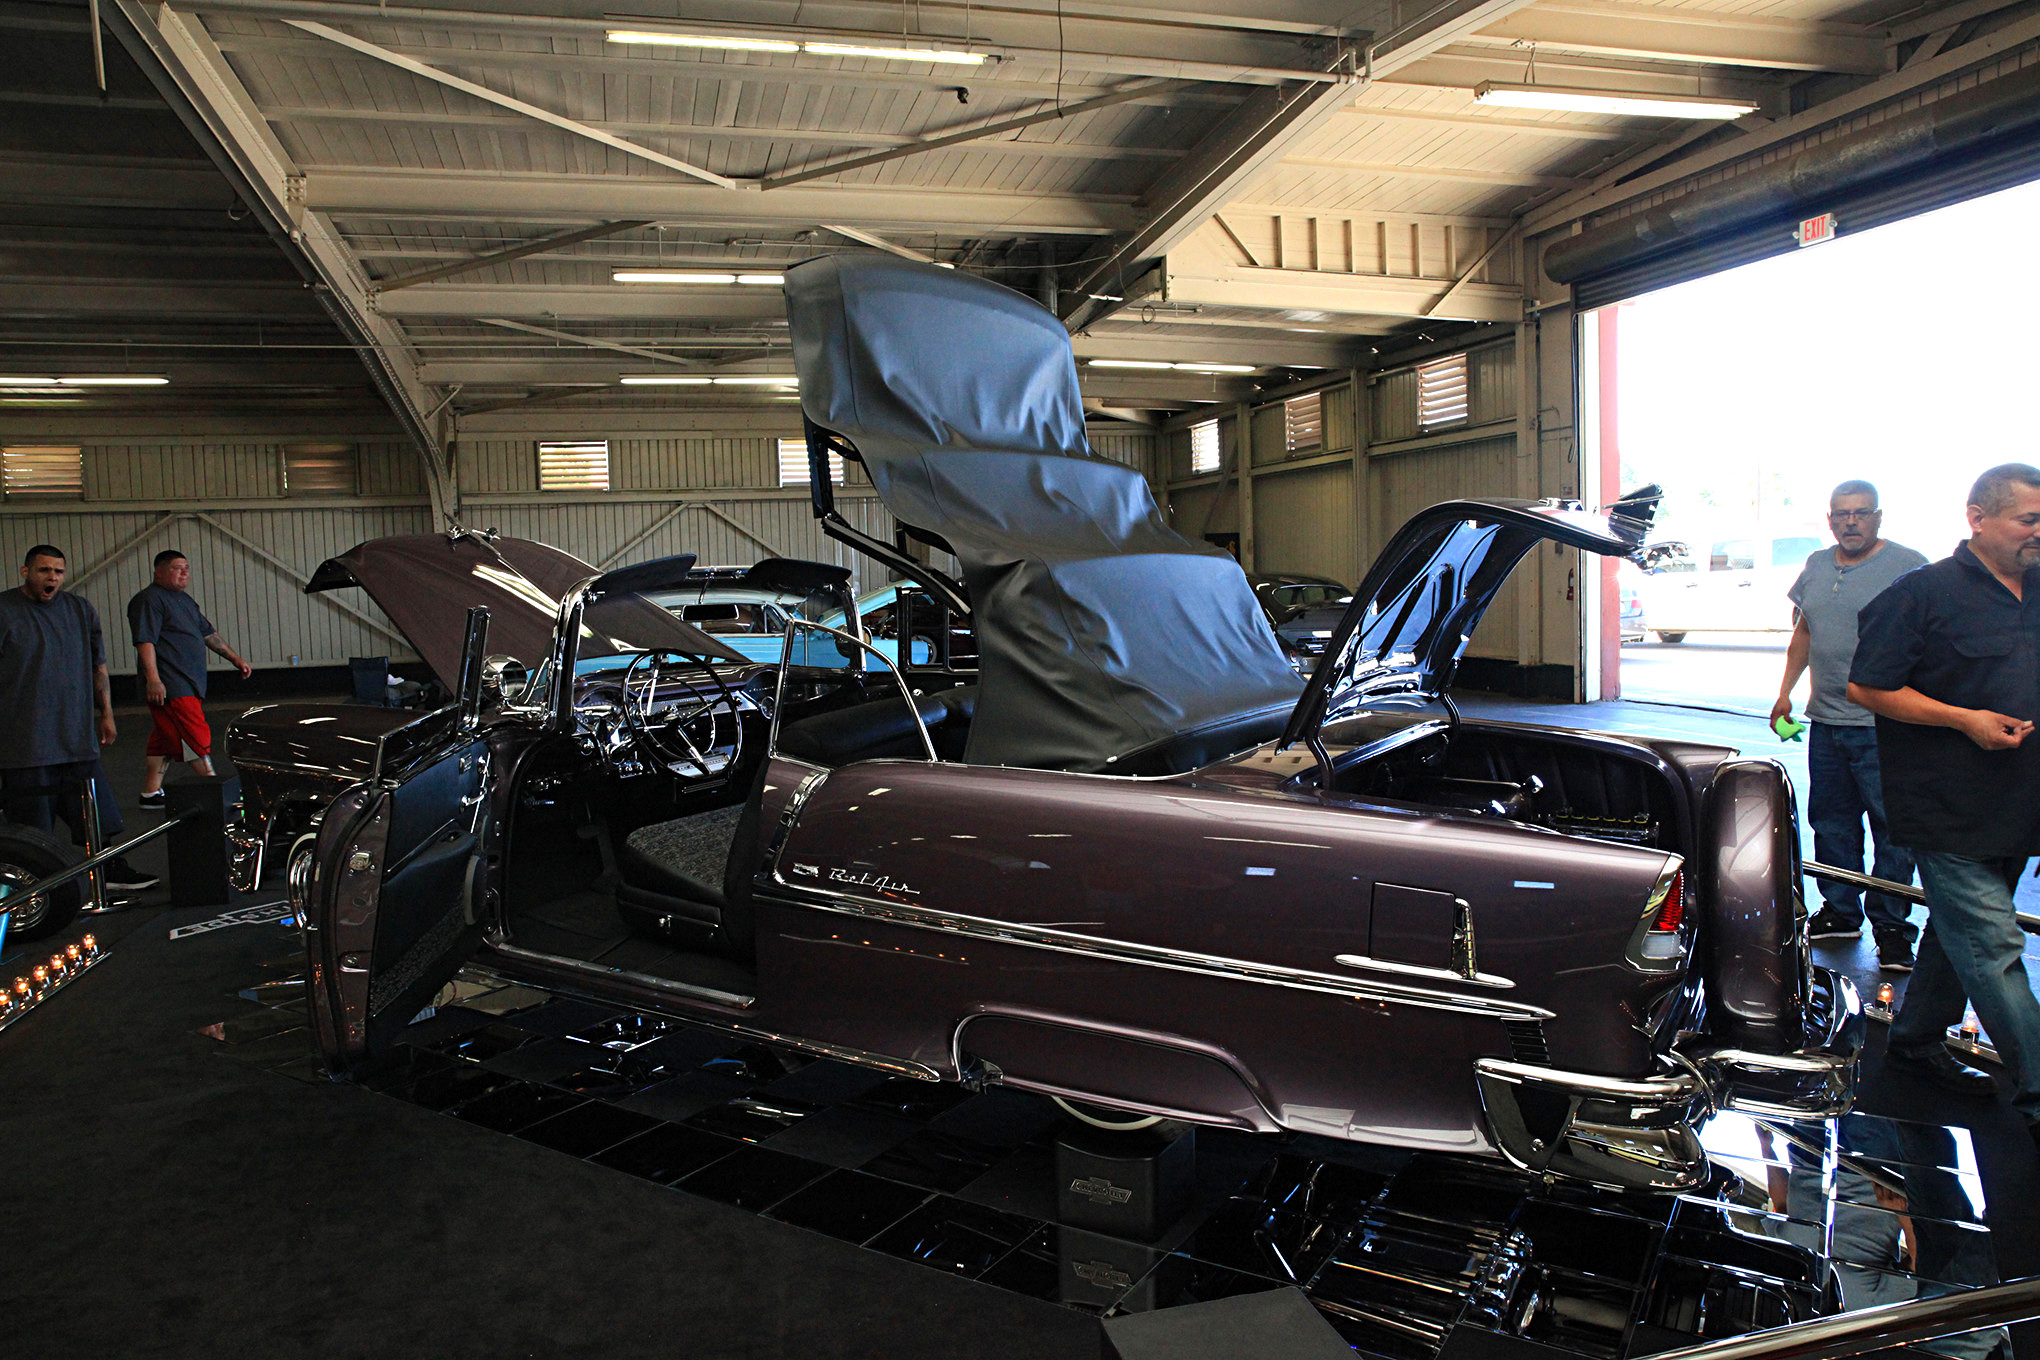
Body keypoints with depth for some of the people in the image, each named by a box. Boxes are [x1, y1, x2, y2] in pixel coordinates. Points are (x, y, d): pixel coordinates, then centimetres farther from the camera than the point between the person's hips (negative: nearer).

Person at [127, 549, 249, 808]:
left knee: (165, 740, 12)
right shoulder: (149, 600, -9)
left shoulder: (184, 600, 20)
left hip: (190, 685, 9)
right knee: (197, 739, -10)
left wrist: (236, 658, 25)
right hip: (169, 686, -9)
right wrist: (153, 678, -26)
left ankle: (151, 794, 17)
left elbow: (208, 633, 27)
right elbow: (144, 641, -17)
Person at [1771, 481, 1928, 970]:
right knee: (1831, 820, 13)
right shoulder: (1817, 566, 13)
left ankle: (1890, 927, 7)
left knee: (1892, 829, -2)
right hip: (1826, 719, 6)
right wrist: (1785, 691, 16)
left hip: (1884, 726, -6)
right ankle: (1840, 912, 25)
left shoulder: (1907, 566, -5)